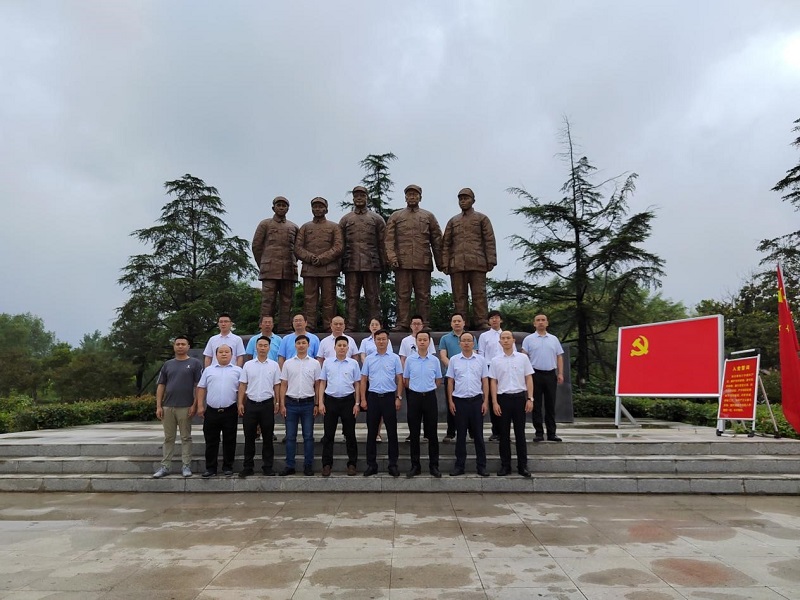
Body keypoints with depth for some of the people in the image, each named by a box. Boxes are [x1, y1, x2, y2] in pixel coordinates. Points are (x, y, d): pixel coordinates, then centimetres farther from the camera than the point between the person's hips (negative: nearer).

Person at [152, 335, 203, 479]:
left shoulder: (195, 363, 0)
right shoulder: (168, 364, 11)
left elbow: (198, 386, -4)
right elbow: (161, 386, 10)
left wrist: (194, 405, -11)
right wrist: (158, 406, 2)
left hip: (185, 407, -4)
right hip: (167, 407, 4)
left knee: (186, 437, 4)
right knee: (168, 438, 9)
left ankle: (186, 466, 10)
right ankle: (165, 466, 15)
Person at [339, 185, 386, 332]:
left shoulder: (377, 219, 12)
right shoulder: (345, 220, 15)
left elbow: (382, 242, 8)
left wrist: (383, 262, 0)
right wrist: (341, 263, 3)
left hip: (372, 264, -1)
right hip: (351, 265, 1)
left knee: (373, 298, 1)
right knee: (351, 297, 2)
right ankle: (351, 327, 5)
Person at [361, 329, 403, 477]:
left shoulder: (395, 358, 1)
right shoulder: (369, 359, 6)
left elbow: (399, 379, 2)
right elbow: (363, 380, 8)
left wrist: (398, 398, -5)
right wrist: (363, 399, 0)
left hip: (389, 397, -1)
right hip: (373, 397, 2)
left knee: (392, 432, 2)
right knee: (371, 432, 6)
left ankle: (393, 464, 12)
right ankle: (371, 464, 15)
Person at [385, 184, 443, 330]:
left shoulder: (429, 216, 15)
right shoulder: (395, 216, 14)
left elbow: (437, 240, 13)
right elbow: (389, 239, 5)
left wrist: (439, 261, 7)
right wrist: (392, 256, -10)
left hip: (423, 263, 0)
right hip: (402, 262, 0)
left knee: (423, 295, 1)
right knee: (403, 295, -1)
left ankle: (425, 324, 4)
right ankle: (402, 324, 2)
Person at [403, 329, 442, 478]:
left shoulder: (435, 360, 1)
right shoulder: (410, 360, 0)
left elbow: (438, 380, 11)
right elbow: (406, 380, 10)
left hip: (430, 397, 0)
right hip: (414, 397, 0)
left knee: (432, 433, 3)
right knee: (414, 433, 4)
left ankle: (434, 465, 12)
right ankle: (415, 465, 14)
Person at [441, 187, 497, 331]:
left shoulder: (482, 218, 14)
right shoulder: (453, 221, 21)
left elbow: (489, 241, 6)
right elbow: (446, 244, 15)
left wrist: (491, 260, -5)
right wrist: (445, 263, 3)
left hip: (477, 263, -2)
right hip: (457, 264, 2)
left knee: (479, 294, -5)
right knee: (459, 296, 0)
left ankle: (481, 323, -4)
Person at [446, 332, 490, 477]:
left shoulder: (480, 359, 4)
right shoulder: (454, 360, 3)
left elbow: (485, 381, 5)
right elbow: (450, 382, 5)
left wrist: (485, 401, -1)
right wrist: (450, 401, -1)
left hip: (476, 400, 0)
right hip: (459, 401, 0)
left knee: (478, 434, 6)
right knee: (461, 435, 6)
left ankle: (481, 465, 14)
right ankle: (459, 465, 15)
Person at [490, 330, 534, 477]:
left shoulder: (523, 358, 3)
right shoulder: (495, 360, 3)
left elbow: (529, 379, 3)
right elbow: (493, 382, 3)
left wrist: (530, 399, -4)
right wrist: (495, 402, -3)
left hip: (519, 397, 0)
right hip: (503, 398, 1)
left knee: (520, 433, 5)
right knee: (504, 434, 6)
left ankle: (523, 466, 13)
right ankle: (505, 465, 15)